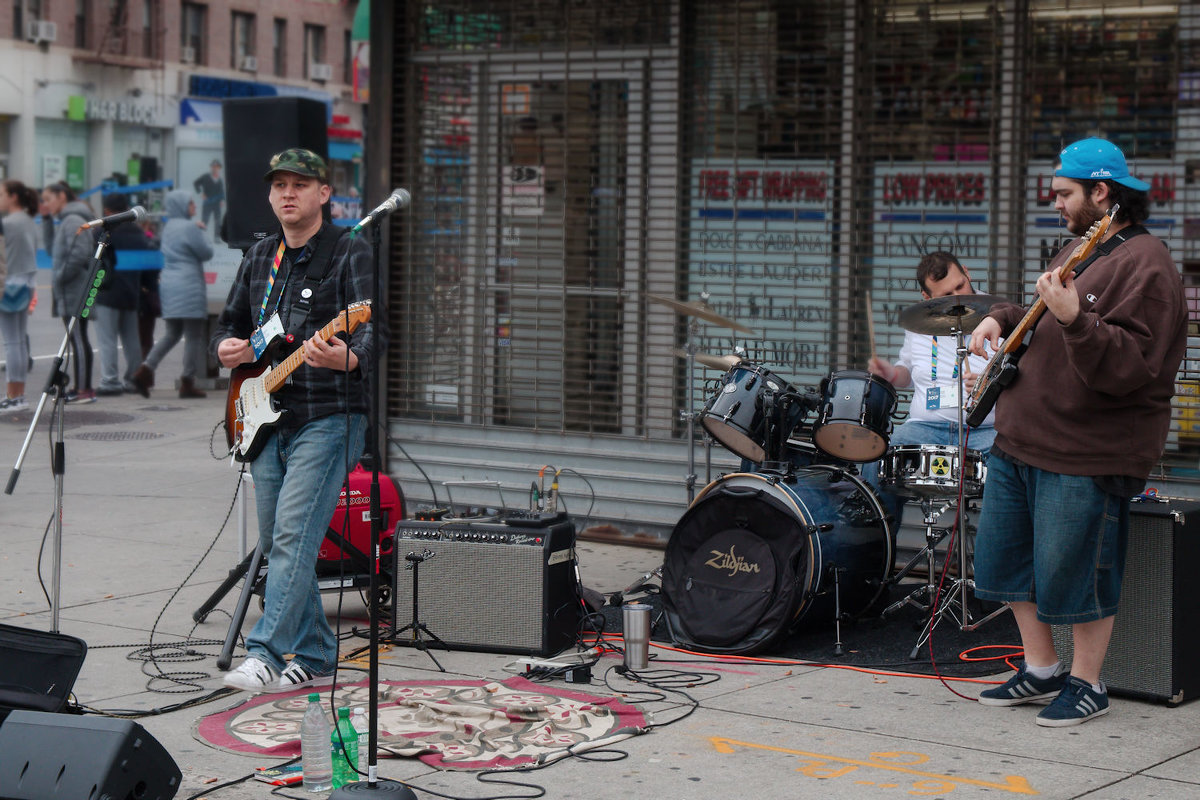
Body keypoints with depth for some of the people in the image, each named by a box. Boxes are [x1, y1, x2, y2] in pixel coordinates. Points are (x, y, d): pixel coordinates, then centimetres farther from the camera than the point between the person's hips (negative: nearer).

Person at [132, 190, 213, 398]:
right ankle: (187, 382, 0)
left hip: (168, 285, 8)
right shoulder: (189, 227, -12)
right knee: (193, 335, -1)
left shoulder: (168, 227, 14)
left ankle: (146, 369, 0)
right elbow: (206, 252, -7)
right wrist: (201, 232, 9)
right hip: (188, 286, -8)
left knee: (172, 334, 16)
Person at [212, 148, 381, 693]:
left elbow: (375, 329, -18)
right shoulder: (259, 258, 15)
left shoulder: (351, 253, -6)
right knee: (275, 545, 9)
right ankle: (315, 659, 18)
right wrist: (227, 349, -1)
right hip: (267, 419, 7)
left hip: (328, 417, -7)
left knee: (293, 535, -17)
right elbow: (229, 324, 23)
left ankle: (265, 654, -17)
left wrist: (348, 358, -40)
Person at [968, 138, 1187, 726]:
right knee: (1004, 558, 15)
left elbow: (1133, 366, -26)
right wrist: (1003, 319, 10)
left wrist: (1074, 320, -37)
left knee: (1071, 573, -1)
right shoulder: (1077, 250, 15)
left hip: (1087, 456, -10)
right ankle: (1041, 670, 29)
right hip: (1021, 437, 10)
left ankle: (1086, 685, 17)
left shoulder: (1143, 265, -16)